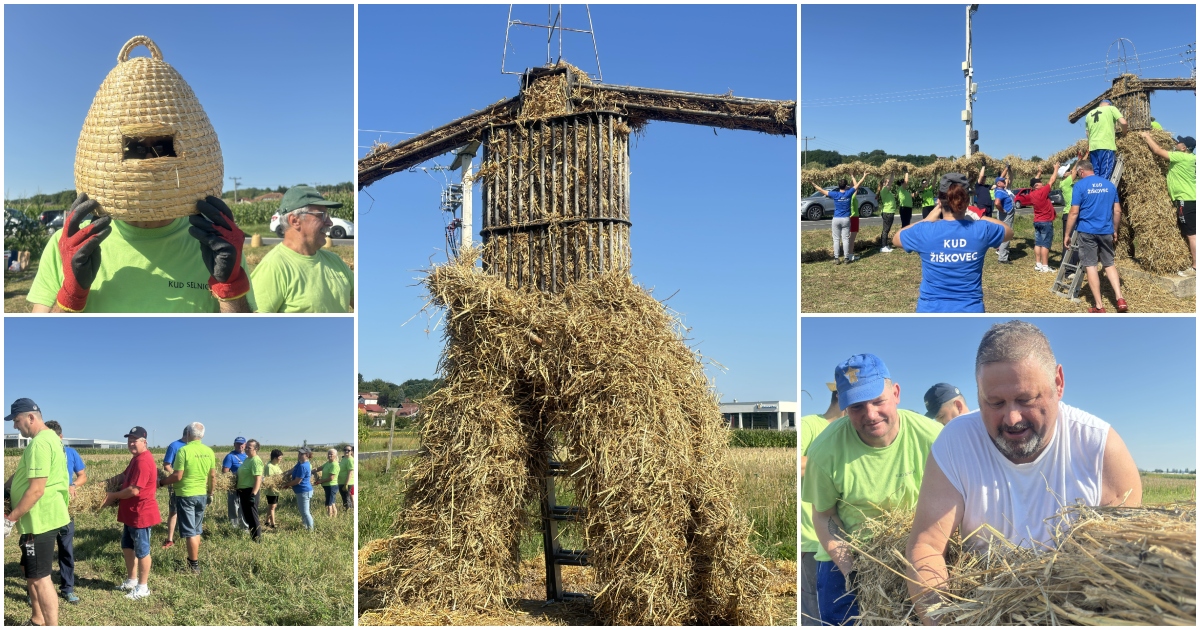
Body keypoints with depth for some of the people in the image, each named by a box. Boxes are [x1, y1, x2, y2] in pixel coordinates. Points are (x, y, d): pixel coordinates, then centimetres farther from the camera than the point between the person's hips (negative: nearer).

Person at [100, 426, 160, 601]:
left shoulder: (143, 461, -24)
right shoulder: (137, 458, 12)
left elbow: (134, 490, -26)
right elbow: (124, 476, 22)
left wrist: (113, 496, -11)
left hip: (141, 514, -11)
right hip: (131, 513, 11)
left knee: (141, 550, 1)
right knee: (127, 546, 20)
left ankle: (143, 587, 11)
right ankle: (132, 580, 33)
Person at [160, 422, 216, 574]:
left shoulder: (184, 450, -15)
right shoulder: (209, 451, 1)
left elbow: (177, 476, -17)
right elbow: (213, 476, 7)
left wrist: (162, 482, -1)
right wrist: (210, 493, 19)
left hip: (185, 495, -5)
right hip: (202, 495, 5)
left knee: (190, 532, 1)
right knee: (196, 530, 17)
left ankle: (194, 566, 4)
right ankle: (193, 559, 24)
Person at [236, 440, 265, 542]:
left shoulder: (256, 460, -16)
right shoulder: (247, 459, 15)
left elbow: (258, 479, -24)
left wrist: (253, 494, -29)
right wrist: (239, 491, 21)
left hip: (250, 491, -10)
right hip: (243, 491, 10)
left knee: (252, 518, -6)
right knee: (247, 517, 17)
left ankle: (257, 540, 0)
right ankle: (252, 538, 26)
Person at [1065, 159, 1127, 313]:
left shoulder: (1080, 185, -7)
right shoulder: (1110, 185, 8)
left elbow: (1074, 212, -10)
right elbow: (1117, 211, 10)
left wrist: (1067, 235, -4)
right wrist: (1115, 231, 22)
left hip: (1087, 231, -4)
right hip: (1106, 231, 4)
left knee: (1090, 266, 2)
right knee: (1109, 264, 16)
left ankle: (1099, 306, 1)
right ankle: (1120, 299, 2)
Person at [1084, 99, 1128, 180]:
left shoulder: (1089, 114, 21)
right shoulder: (1111, 108, 7)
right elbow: (1124, 123, -4)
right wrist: (1123, 131, 15)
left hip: (1093, 147, 5)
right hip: (1107, 146, -5)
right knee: (1105, 176, -8)